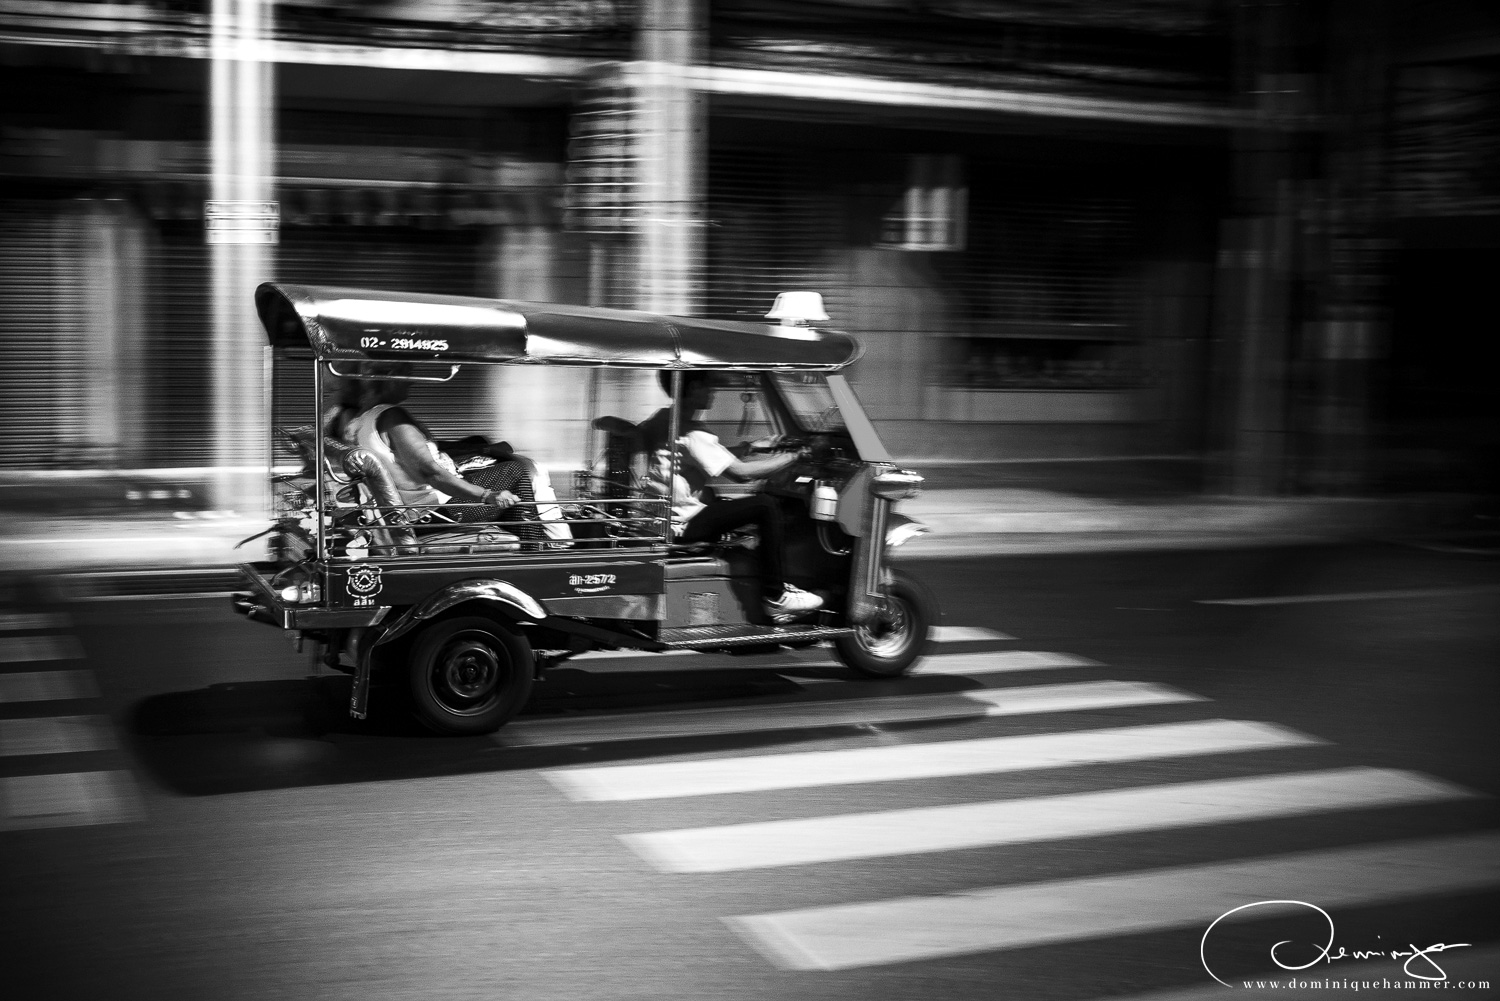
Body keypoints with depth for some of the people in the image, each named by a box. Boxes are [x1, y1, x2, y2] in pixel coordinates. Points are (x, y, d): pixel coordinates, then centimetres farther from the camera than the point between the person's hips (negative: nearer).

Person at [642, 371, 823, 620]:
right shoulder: (691, 434, -18)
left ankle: (776, 584, 18)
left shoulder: (657, 421, 10)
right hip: (684, 525, -10)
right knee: (765, 507, -15)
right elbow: (740, 472, -21)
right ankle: (775, 597, -9)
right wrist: (792, 457, -10)